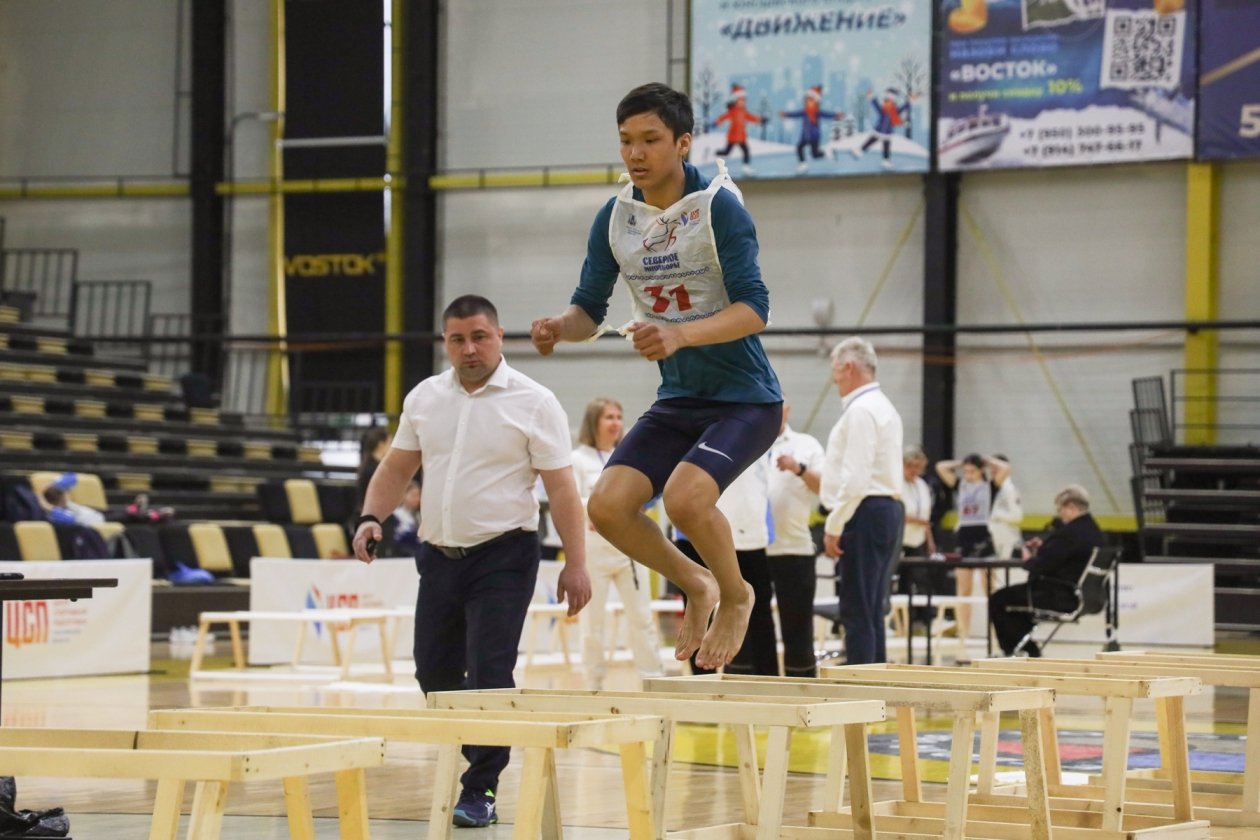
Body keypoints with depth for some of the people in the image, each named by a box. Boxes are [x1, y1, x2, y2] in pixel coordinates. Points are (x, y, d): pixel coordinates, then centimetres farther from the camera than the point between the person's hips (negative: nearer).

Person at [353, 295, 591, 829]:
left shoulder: (534, 403, -7)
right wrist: (371, 517, -3)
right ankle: (483, 756, 33)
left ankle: (480, 792, -2)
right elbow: (396, 468, 15)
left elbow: (561, 488, -9)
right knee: (434, 673, 11)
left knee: (489, 675, -11)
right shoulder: (424, 398, 7)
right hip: (438, 556, 5)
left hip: (503, 558, -5)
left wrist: (575, 564, -14)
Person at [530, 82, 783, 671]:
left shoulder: (719, 207, -17)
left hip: (745, 397, -6)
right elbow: (589, 308, 6)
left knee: (685, 496, -29)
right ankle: (695, 586, 17)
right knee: (607, 505, -11)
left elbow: (753, 309, -22)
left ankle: (735, 595, 2)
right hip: (678, 399, 6)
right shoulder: (615, 218, 1)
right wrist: (561, 327, -18)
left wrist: (681, 335, -38)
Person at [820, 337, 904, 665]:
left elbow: (855, 478, -19)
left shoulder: (861, 410, -13)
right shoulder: (882, 407, 21)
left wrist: (834, 526, -16)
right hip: (887, 510, 11)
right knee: (871, 612, 11)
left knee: (857, 612, -11)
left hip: (865, 513, -11)